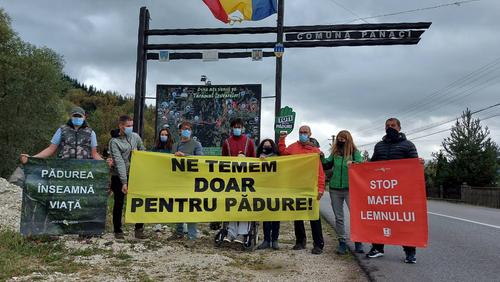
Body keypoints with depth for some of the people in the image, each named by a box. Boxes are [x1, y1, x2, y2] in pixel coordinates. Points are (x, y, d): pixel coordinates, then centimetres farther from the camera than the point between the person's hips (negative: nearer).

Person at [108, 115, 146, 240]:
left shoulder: (135, 136, 2)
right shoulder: (114, 141, -12)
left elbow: (143, 152, 15)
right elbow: (119, 162, -20)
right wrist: (124, 182, -24)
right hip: (118, 177, -4)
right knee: (119, 203, 7)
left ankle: (139, 229, 13)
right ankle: (118, 230, 21)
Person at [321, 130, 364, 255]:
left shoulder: (354, 152, 2)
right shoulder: (334, 153, 11)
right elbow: (326, 166, 15)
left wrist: (353, 163, -29)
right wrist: (322, 158, -2)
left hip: (350, 188, -3)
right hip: (334, 189, 4)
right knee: (338, 217, 7)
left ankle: (358, 242, 5)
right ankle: (342, 242, 16)